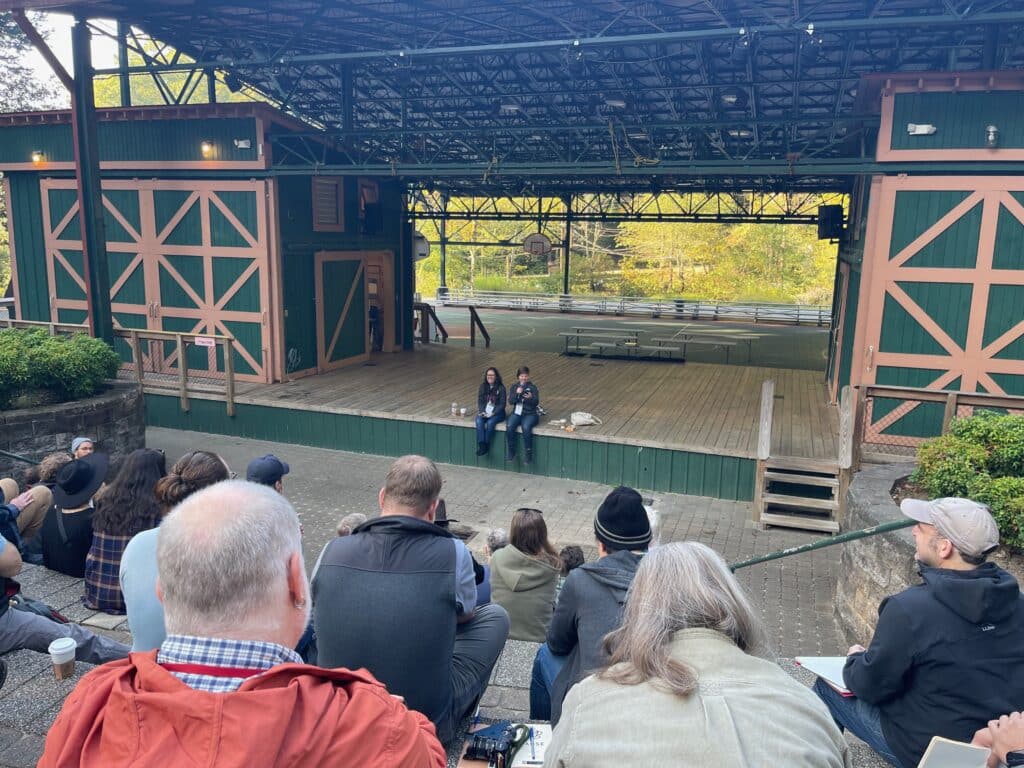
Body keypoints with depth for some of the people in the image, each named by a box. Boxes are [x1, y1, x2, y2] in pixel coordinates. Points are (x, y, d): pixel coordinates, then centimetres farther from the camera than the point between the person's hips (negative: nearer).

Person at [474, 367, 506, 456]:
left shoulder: (501, 388, -4)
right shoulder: (483, 386, 8)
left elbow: (502, 404, -7)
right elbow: (480, 401, 6)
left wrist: (493, 413, -18)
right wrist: (482, 412, -12)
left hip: (497, 413, -3)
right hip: (484, 412, 3)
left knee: (490, 422, -33)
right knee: (479, 421, -28)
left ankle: (486, 446, -23)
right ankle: (481, 445, -33)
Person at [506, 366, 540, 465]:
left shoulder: (533, 387, 5)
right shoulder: (514, 387, 13)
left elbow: (536, 403, -3)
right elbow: (510, 401, 1)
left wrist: (531, 398, -25)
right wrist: (517, 393, -16)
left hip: (530, 414, -2)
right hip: (517, 413, 3)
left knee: (526, 427, -34)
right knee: (509, 427, -28)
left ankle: (528, 454, -24)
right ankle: (511, 452, -13)